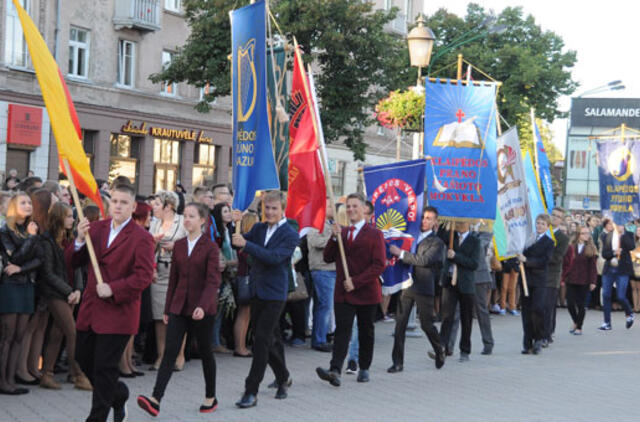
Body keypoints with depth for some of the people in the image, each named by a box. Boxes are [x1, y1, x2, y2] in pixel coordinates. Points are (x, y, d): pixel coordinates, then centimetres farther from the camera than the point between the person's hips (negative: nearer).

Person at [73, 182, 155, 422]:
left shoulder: (141, 238, -9)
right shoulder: (96, 228, 9)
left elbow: (144, 276, -16)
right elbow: (75, 263, 8)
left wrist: (113, 289, -23)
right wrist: (80, 240, -11)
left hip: (119, 311, -6)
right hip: (91, 309, 7)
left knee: (104, 368, -1)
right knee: (83, 359, 15)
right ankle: (119, 395, 38)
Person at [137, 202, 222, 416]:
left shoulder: (210, 248, -7)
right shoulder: (179, 245, 8)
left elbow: (213, 280, -15)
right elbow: (174, 278, 12)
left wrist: (202, 306, -28)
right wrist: (167, 309, 12)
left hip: (202, 309, -4)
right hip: (179, 307, 4)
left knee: (205, 351, 9)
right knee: (170, 351, -7)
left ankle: (211, 397, 24)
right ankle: (156, 400, -15)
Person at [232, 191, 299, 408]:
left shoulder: (290, 235, -9)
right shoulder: (259, 228, 11)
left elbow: (274, 257, -23)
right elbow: (239, 242, 3)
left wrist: (246, 244, -29)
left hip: (274, 294, -6)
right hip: (257, 291, 6)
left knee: (262, 339, -10)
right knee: (270, 339, 16)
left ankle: (251, 392, -9)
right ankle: (283, 378, 36)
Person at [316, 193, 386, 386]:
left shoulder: (374, 234, -3)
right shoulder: (341, 233, 13)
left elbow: (379, 265, -11)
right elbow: (328, 258, 6)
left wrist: (356, 282, -17)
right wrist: (335, 237, -9)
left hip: (366, 293, -2)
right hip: (343, 292, 2)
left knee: (366, 332, 10)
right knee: (342, 330, -10)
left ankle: (364, 369, 25)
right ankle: (335, 371, -22)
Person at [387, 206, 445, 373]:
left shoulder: (437, 243, -2)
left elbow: (424, 260, -17)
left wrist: (401, 253, -16)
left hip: (423, 288, -4)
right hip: (407, 285, 4)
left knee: (426, 324, 4)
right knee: (400, 323, -2)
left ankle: (439, 351, 31)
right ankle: (398, 362, 3)